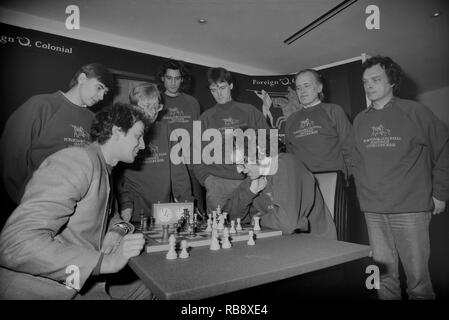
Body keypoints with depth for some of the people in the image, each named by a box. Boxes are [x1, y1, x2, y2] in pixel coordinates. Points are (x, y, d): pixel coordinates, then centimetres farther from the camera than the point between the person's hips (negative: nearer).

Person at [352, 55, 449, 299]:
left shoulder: (415, 112, -1)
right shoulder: (360, 120, 10)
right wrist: (364, 195, 9)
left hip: (411, 208, -3)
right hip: (373, 211, 4)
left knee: (417, 275, 4)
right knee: (384, 275, 11)